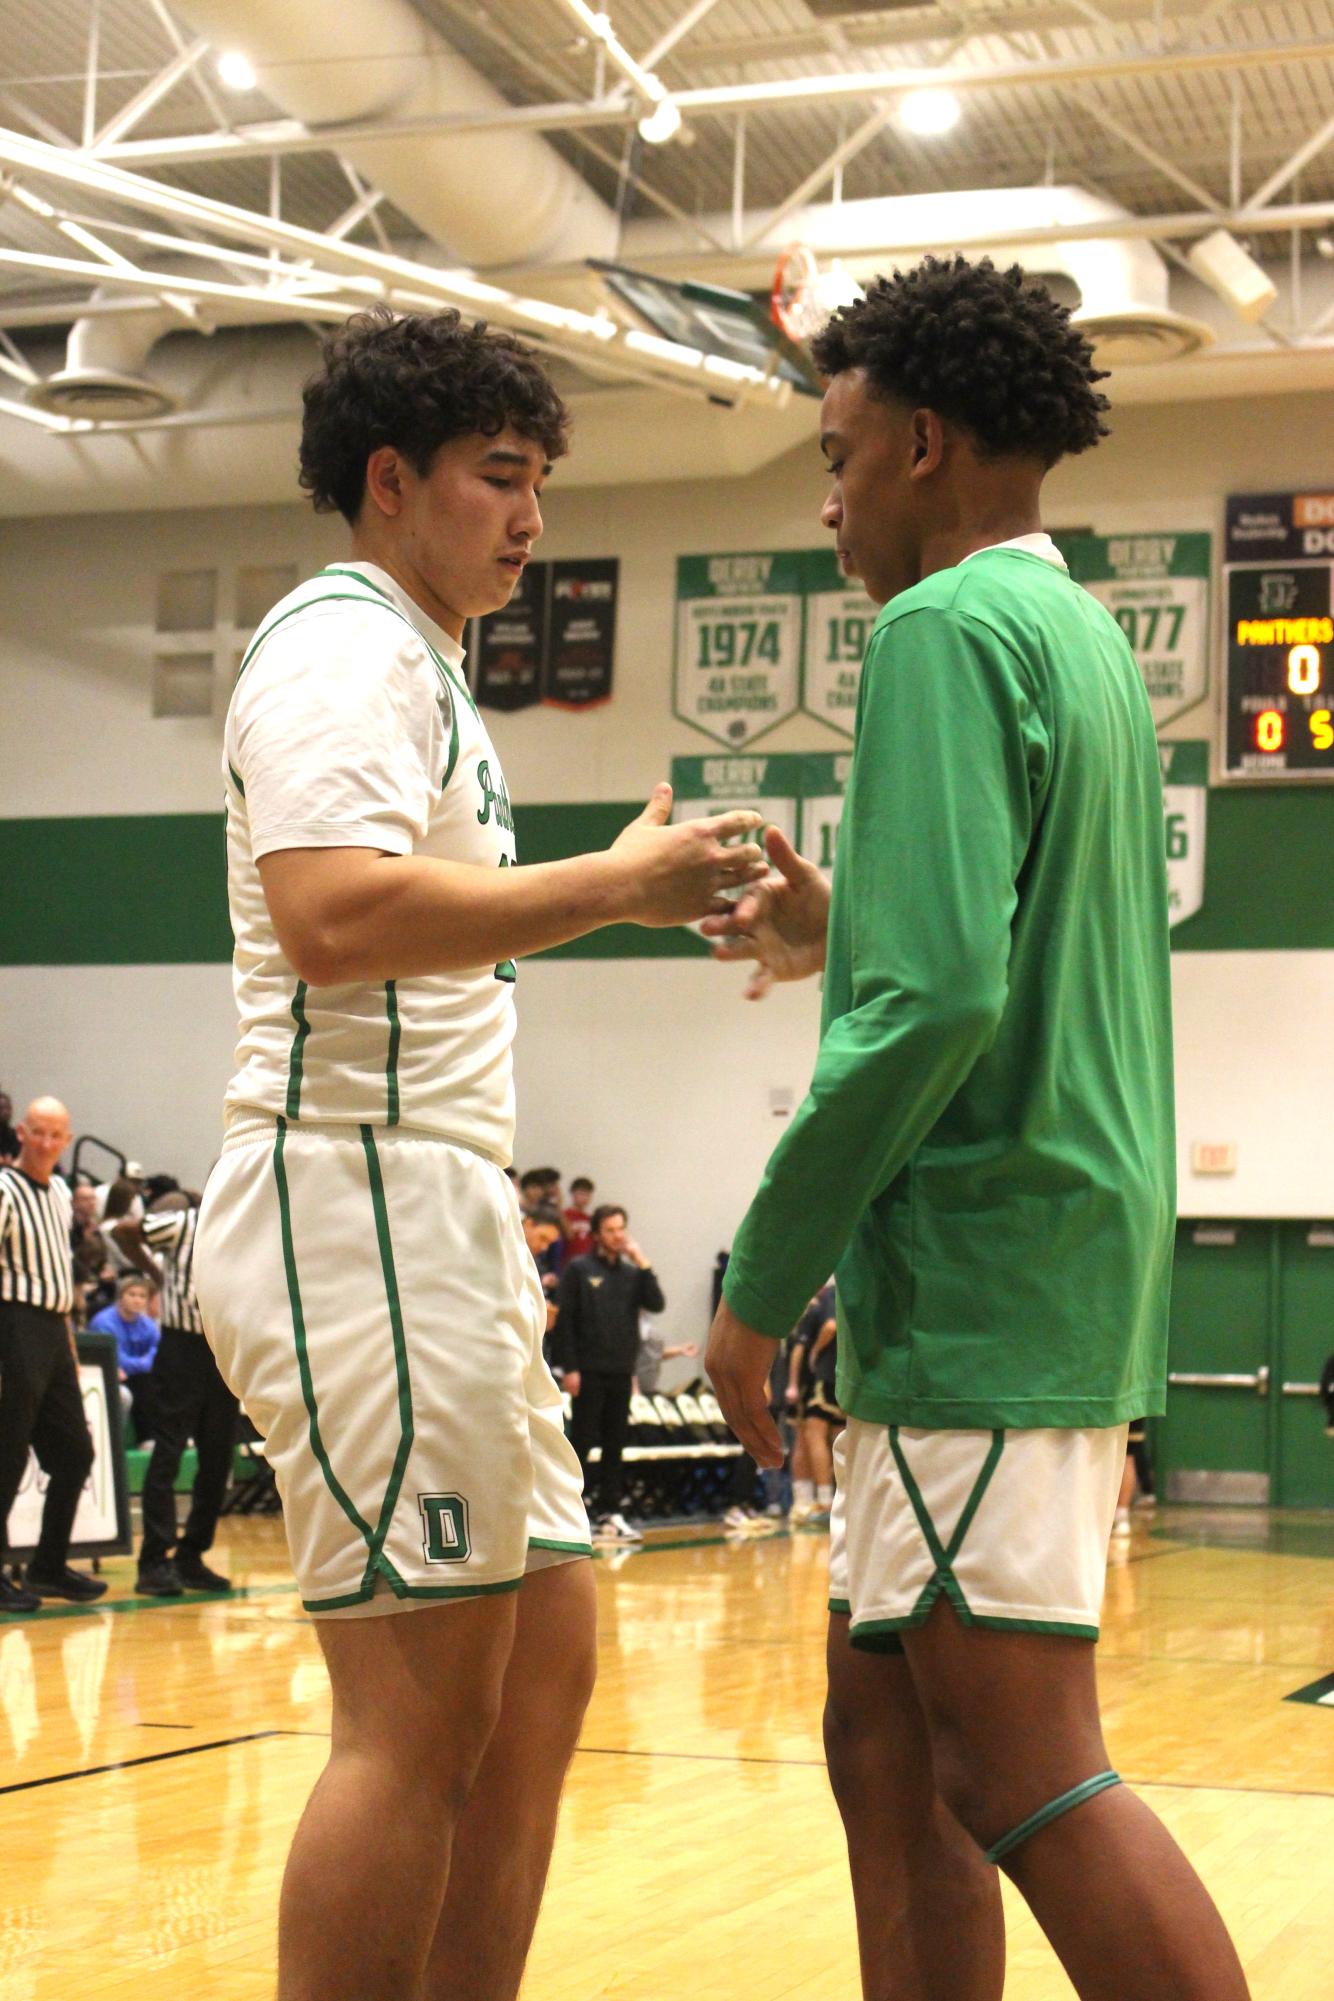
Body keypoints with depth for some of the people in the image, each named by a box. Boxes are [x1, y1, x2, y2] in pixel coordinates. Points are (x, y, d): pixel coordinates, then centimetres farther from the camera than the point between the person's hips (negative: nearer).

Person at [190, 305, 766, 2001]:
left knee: (545, 1666, 11)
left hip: (436, 1224, 11)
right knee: (423, 1715, -10)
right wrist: (616, 884, -19)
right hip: (361, 1208, -11)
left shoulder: (412, 668, 24)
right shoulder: (344, 649, -8)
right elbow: (336, 917, -25)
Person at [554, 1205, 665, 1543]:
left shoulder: (632, 1273, 12)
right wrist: (570, 1368, -13)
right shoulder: (579, 1270, -1)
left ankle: (610, 1512, 12)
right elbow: (564, 1320, -6)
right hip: (589, 1372, -4)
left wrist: (642, 1263, -6)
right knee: (582, 1442, -2)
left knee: (615, 1445, 7)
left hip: (621, 1373, 4)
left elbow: (656, 1304, -2)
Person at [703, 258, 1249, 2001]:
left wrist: (764, 1277, -14)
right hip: (1074, 1269, 10)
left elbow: (936, 1003, -21)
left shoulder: (948, 629, -11)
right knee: (889, 1746, 13)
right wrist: (847, 940, 19)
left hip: (976, 1272, -10)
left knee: (1024, 1772, -8)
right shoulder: (1085, 641, 18)